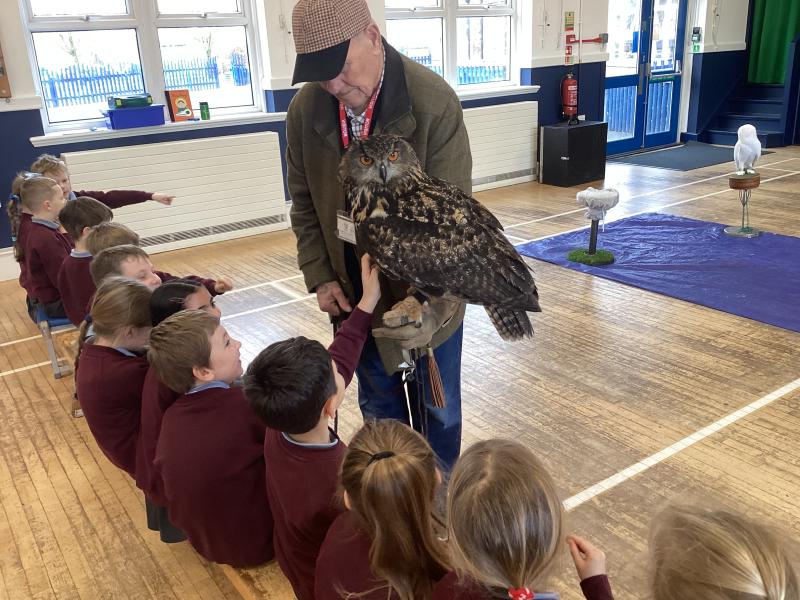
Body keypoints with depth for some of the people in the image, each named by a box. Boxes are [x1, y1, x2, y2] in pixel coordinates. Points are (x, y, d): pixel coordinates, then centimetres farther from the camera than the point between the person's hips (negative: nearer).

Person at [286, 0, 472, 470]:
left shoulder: (434, 101, -23)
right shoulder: (306, 108, -10)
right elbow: (305, 203, 3)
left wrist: (431, 302, -33)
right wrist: (320, 277, -4)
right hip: (357, 292, 4)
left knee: (437, 405, 16)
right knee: (377, 403, 21)